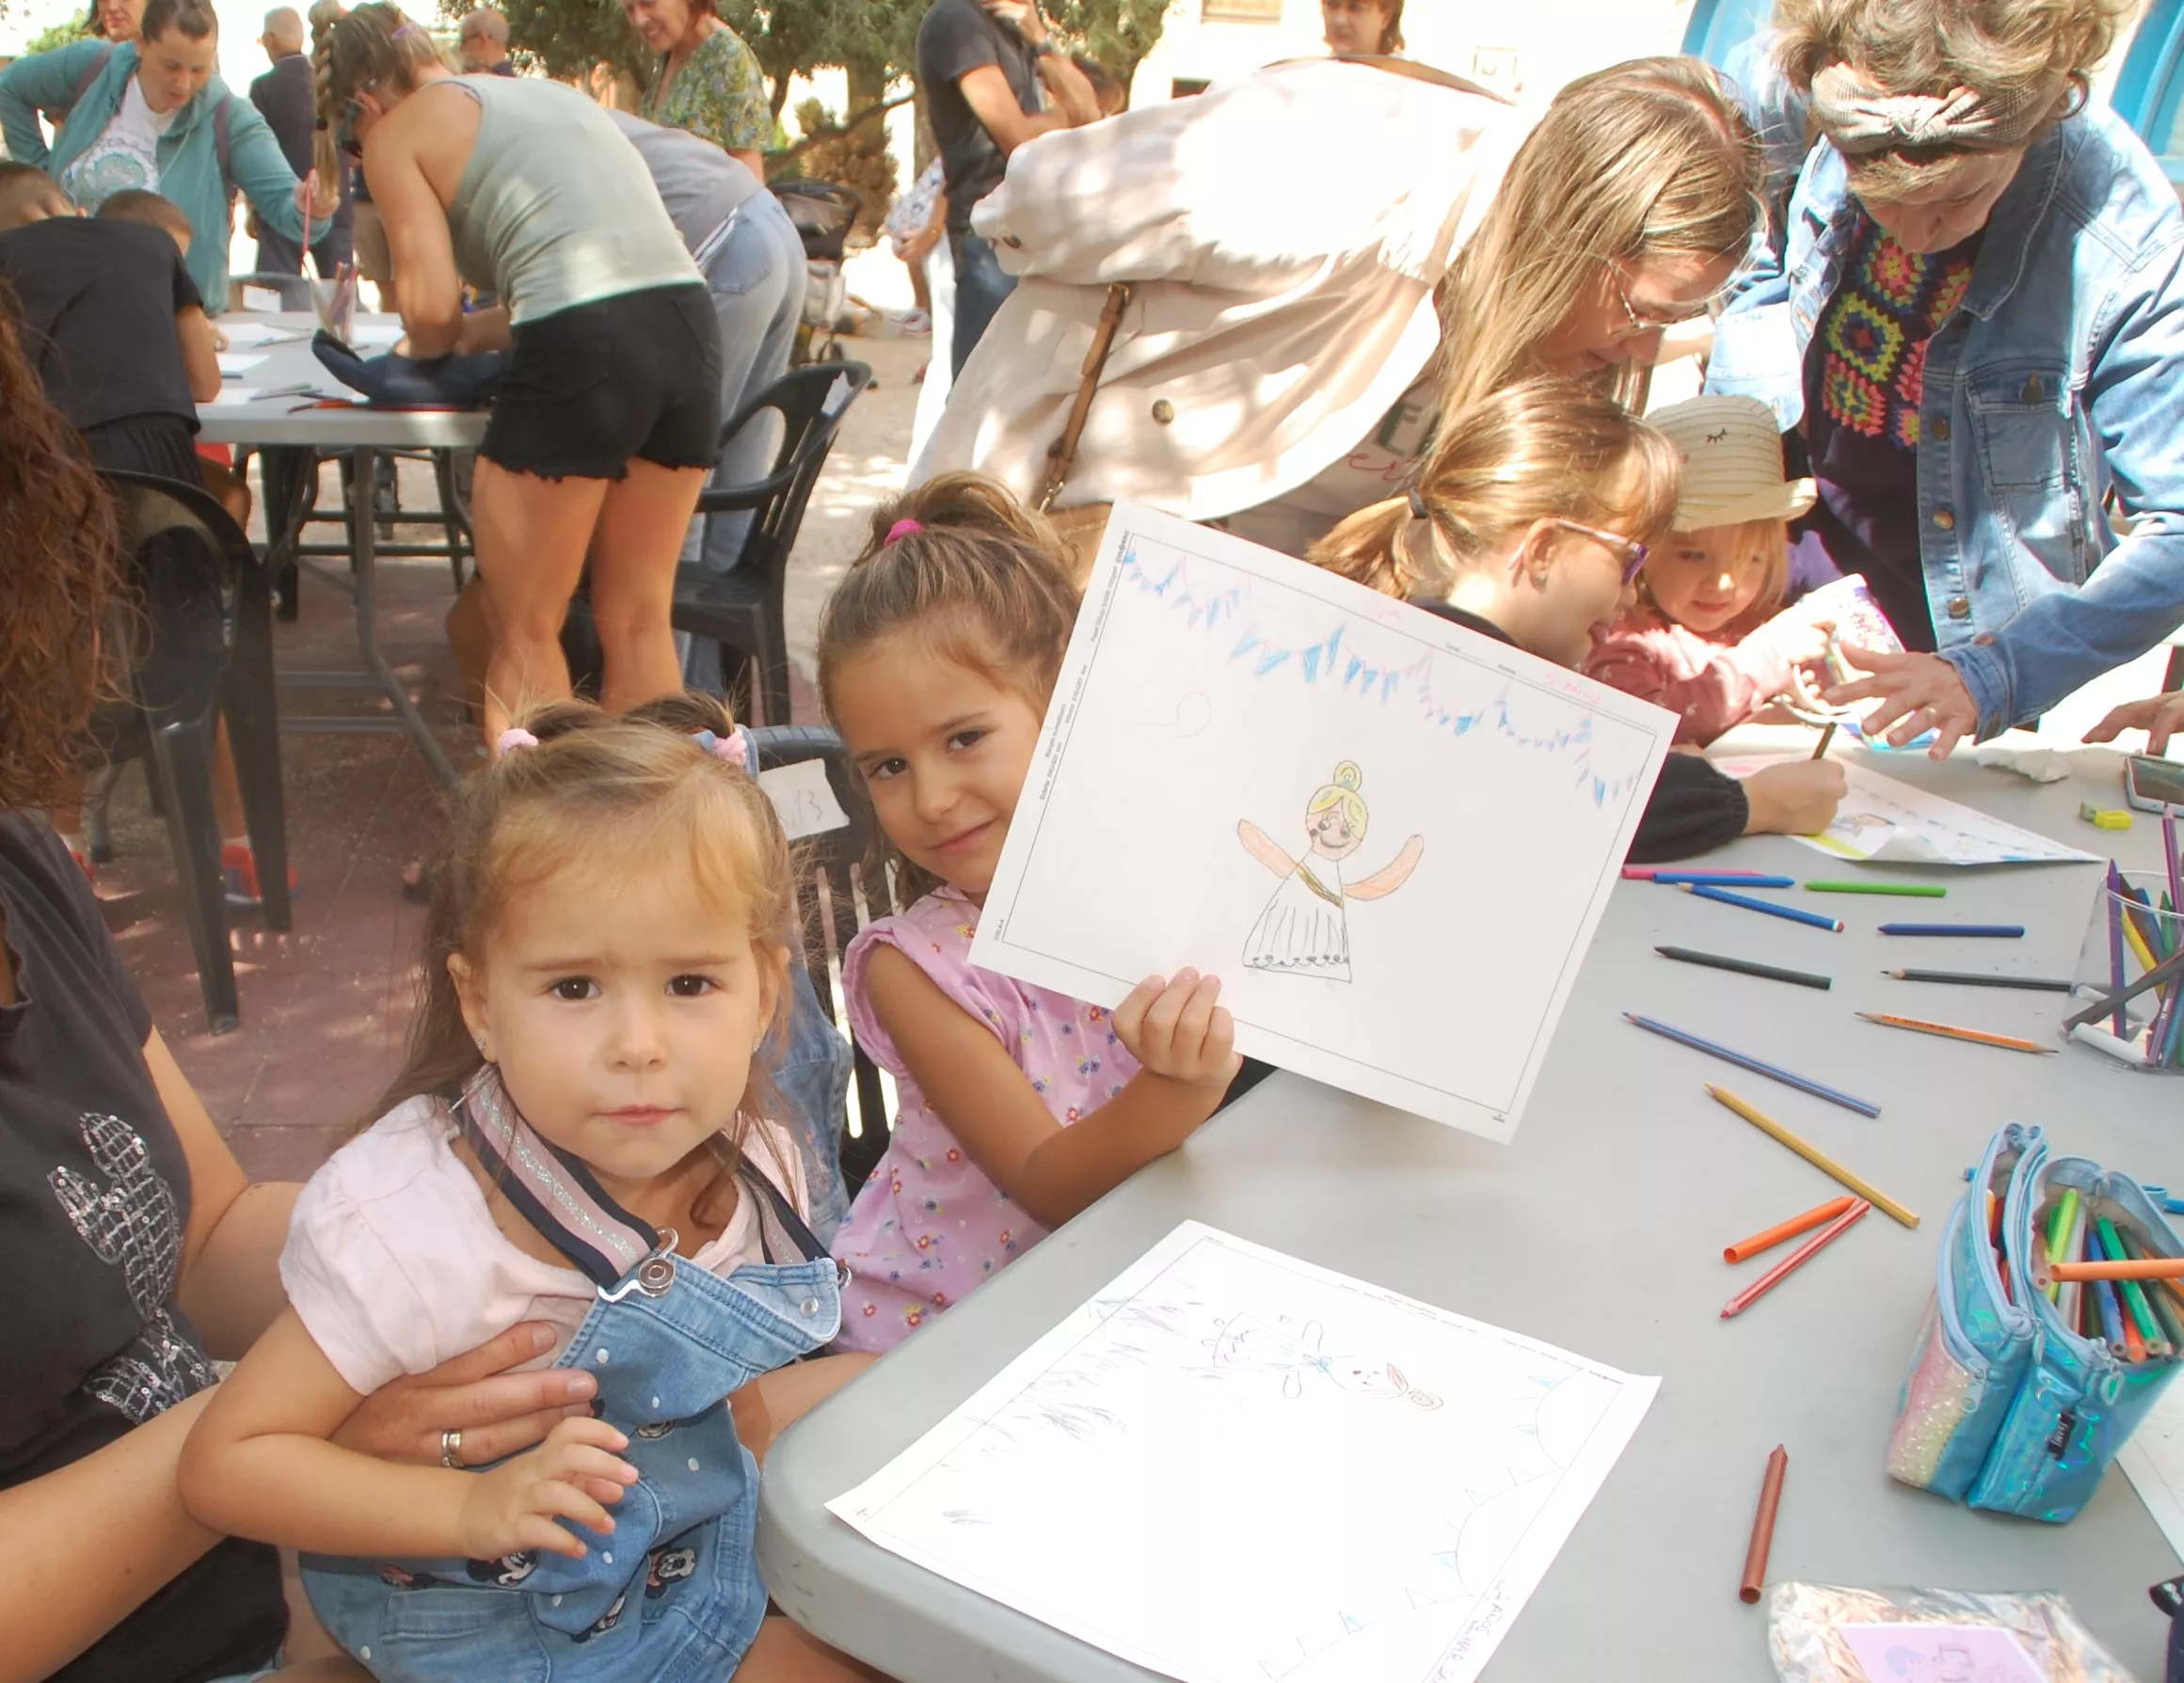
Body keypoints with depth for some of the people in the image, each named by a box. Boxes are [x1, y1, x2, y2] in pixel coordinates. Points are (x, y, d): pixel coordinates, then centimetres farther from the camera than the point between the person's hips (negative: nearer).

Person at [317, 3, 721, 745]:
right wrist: (473, 332, 26)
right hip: (690, 328, 7)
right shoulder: (550, 92, 29)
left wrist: (430, 344, 20)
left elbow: (431, 301, -1)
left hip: (583, 350, -7)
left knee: (524, 636, 8)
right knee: (639, 622, 16)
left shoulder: (401, 131, 9)